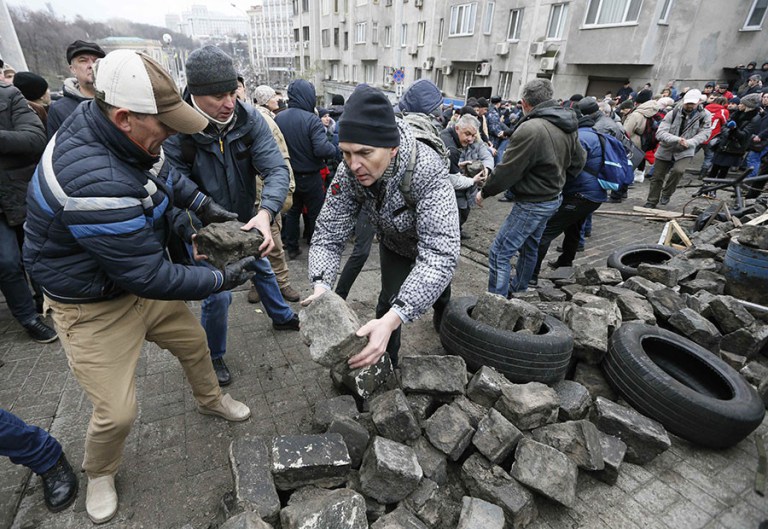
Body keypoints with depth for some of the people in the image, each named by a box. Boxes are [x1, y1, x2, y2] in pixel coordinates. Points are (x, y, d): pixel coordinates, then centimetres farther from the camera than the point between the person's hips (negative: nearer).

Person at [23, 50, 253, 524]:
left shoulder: (127, 135, -10)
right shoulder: (95, 183, -38)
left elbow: (166, 173, 13)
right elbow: (149, 277, -31)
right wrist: (222, 278, -21)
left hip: (141, 277, 8)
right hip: (95, 307, -8)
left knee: (193, 341, 21)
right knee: (117, 411, 2)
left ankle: (210, 400, 51)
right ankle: (100, 473, 37)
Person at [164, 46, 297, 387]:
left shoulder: (249, 119, -17)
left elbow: (276, 169, -25)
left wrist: (266, 212, -42)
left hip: (244, 221, 5)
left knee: (262, 269, 24)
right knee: (219, 295, -2)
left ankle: (282, 317, 52)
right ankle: (213, 356, 27)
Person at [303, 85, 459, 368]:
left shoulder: (428, 172, -45)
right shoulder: (348, 172, -32)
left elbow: (439, 254, -50)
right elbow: (329, 233, -27)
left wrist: (393, 319, -61)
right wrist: (320, 286, -47)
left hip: (437, 242, -1)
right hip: (394, 243, 2)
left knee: (439, 290, 24)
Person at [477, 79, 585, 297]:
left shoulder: (530, 129, -24)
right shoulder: (568, 126, 4)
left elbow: (507, 171, -20)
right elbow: (578, 161, 16)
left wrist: (485, 192, -6)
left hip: (531, 203, -10)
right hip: (552, 198, 10)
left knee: (499, 253, -6)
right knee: (529, 246, 23)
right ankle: (518, 291, 40)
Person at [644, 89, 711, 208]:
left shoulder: (705, 116, -5)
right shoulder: (673, 113, -10)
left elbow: (704, 134, -7)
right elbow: (660, 132, -19)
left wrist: (688, 142, -26)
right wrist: (677, 139, -34)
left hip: (685, 151, 0)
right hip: (665, 150, 1)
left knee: (677, 171, -26)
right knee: (657, 177, 4)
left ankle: (666, 195, 0)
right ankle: (651, 202, 21)